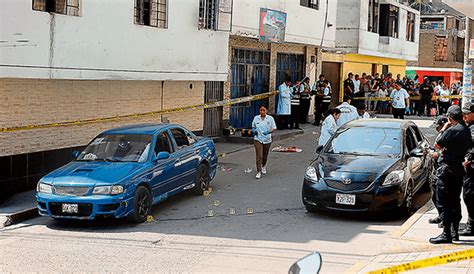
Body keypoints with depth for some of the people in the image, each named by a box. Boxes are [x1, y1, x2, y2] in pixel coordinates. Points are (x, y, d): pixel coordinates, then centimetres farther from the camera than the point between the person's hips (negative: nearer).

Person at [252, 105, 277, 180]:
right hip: (258, 139, -1)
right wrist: (254, 130, -6)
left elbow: (274, 128, -2)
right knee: (259, 156, -12)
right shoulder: (256, 118, 4)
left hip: (267, 140, 1)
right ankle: (259, 172, -11)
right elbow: (253, 127, 17)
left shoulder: (270, 118, -1)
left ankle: (264, 166, 45)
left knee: (265, 156, 16)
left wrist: (268, 131, -21)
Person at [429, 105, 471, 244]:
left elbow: (437, 145, -10)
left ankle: (446, 234, -8)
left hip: (446, 169, -9)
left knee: (444, 202, -6)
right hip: (459, 168, 9)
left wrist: (443, 129, -2)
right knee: (455, 201, 15)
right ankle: (454, 232, 22)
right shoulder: (467, 130, 8)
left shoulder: (452, 130, -18)